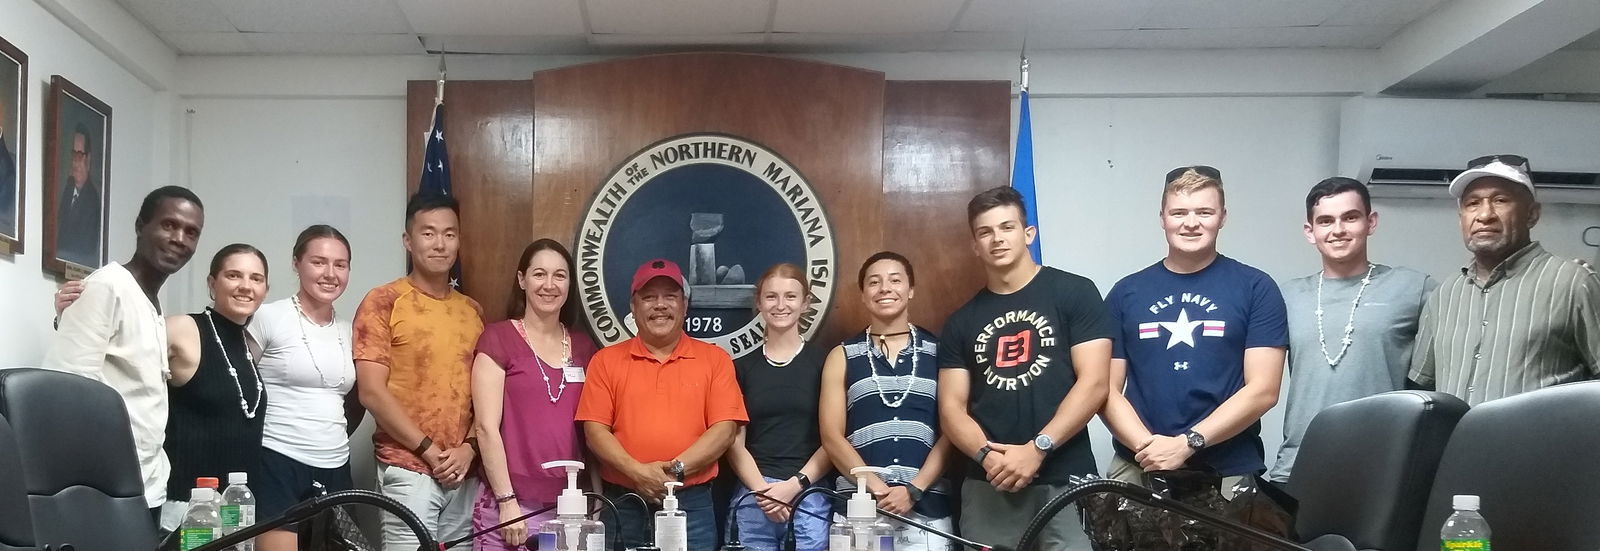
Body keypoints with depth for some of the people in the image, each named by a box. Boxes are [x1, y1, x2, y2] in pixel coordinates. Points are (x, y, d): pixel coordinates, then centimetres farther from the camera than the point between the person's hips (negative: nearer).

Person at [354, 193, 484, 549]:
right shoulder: (383, 303, -2)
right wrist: (429, 450, -10)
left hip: (465, 474, 4)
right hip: (407, 472, -4)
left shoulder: (473, 311, 13)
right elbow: (371, 392, -8)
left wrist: (469, 448, -3)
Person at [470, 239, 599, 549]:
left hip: (570, 506, 4)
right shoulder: (498, 338, -2)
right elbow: (487, 427, -8)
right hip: (511, 505, -4)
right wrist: (507, 501, -13)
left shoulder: (583, 346, 11)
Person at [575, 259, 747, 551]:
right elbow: (595, 430, 0)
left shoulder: (714, 359, 6)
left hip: (693, 505, 0)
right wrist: (637, 472, -14)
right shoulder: (606, 360, 7)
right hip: (623, 504, 1)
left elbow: (725, 428, -2)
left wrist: (677, 469, -13)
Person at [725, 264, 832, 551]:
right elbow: (735, 443, 7)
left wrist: (795, 485, -10)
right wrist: (763, 491, -8)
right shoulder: (741, 367, 10)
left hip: (811, 497, -2)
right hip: (753, 499, 2)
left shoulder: (824, 362, 4)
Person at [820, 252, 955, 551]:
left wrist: (914, 489, -9)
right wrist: (877, 488, -10)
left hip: (926, 506, 0)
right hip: (857, 505, 0)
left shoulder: (939, 351, 8)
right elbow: (832, 437, 2)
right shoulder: (842, 356, 9)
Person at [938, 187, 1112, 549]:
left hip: (1064, 481, -3)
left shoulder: (1074, 293, 1)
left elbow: (1093, 383, -7)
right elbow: (951, 408, 7)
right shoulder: (961, 323, 12)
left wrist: (1037, 449, -14)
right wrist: (987, 455, -12)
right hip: (986, 487, 3)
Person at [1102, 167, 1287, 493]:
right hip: (1136, 470, 2)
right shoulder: (1125, 293, 9)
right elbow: (1108, 389, 6)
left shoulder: (1256, 289, 2)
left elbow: (1262, 390, -4)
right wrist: (1148, 445, -11)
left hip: (1228, 473, -1)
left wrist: (1186, 443, -13)